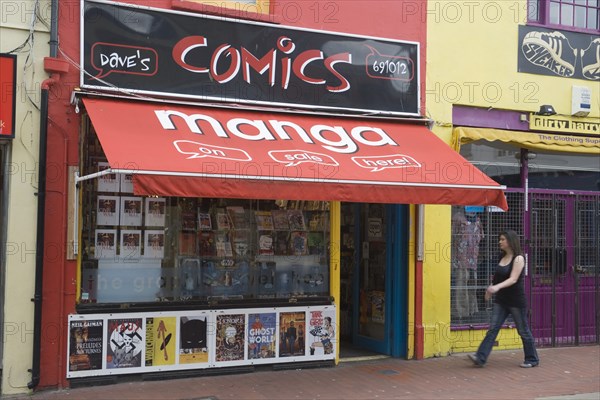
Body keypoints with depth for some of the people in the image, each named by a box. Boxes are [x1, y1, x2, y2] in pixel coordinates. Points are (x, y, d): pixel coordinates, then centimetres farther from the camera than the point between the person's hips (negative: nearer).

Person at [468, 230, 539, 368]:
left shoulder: (518, 259, -12)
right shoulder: (503, 258, 8)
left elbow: (513, 279, -24)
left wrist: (497, 287, -37)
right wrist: (490, 289, 21)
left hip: (516, 301, -6)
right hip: (501, 300, 6)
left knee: (523, 331, 6)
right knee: (493, 328, -3)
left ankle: (532, 359, 22)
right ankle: (480, 357, -9)